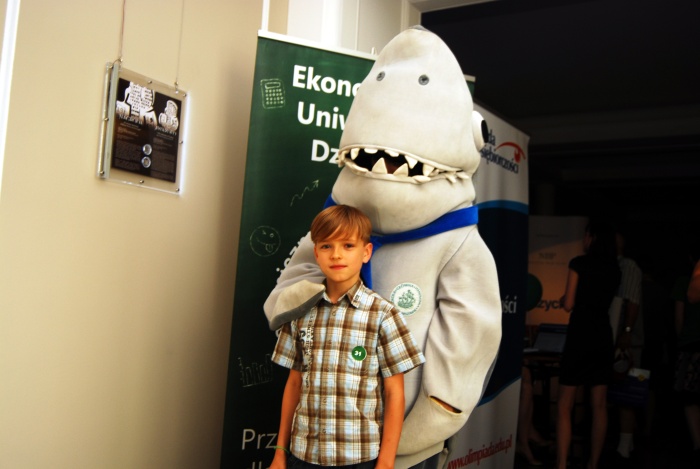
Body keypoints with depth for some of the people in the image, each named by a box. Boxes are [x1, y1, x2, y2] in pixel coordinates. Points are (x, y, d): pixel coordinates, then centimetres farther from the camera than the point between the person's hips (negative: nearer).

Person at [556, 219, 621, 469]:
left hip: (580, 332, -6)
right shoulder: (614, 269, 10)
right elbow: (606, 300, 14)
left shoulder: (579, 263, -8)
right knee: (599, 405, 10)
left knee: (564, 405, -2)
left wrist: (563, 299, 11)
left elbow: (569, 304, -9)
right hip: (603, 334, 6)